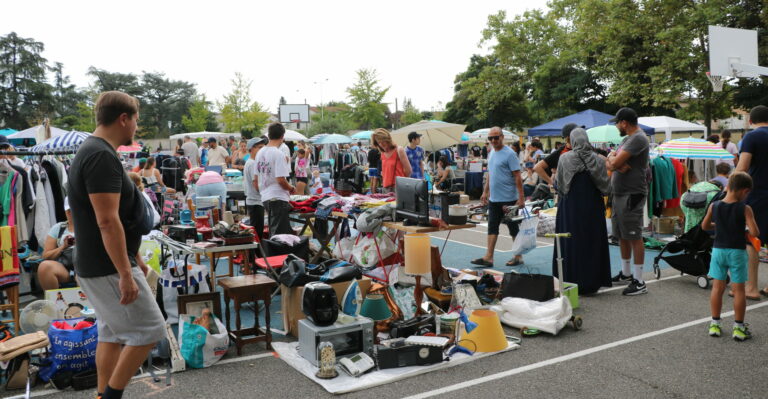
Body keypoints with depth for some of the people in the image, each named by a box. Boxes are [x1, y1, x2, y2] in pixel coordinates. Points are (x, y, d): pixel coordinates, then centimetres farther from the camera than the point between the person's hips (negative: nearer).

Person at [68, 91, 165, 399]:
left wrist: (135, 258, 23)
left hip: (97, 266, 10)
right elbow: (107, 221, -26)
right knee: (149, 330, -2)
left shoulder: (91, 152, 14)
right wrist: (126, 273, -24)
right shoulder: (103, 156, -20)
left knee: (112, 334, 16)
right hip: (108, 268, -10)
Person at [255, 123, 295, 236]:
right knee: (279, 234, -3)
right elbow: (281, 180, -21)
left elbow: (256, 178, 14)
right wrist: (291, 189, -3)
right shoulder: (279, 154, -16)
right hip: (278, 198, -8)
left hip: (265, 198, 8)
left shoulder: (260, 153, 9)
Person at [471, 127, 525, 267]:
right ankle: (488, 258, 8)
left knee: (514, 229, 4)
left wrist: (521, 198, -19)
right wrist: (485, 192, 18)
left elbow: (517, 177, -15)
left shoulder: (509, 154, -12)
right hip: (494, 198, 8)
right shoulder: (492, 153, 12)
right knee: (492, 228, 6)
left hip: (509, 199, -8)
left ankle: (518, 257, 15)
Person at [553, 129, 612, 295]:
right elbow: (606, 187, -1)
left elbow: (558, 185, -2)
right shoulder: (598, 159, -4)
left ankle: (572, 280, 9)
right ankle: (591, 283, 15)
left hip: (570, 207, -1)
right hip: (593, 207, 1)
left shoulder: (564, 159, -8)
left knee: (571, 243, 6)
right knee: (592, 243, 9)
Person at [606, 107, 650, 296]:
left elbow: (615, 163, -21)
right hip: (619, 194, 10)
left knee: (634, 237, -6)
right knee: (622, 235, 17)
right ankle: (626, 273, 31)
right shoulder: (627, 139, 18)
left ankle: (639, 281, 0)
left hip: (632, 195, -10)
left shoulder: (638, 139, -14)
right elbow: (610, 163, 10)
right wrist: (617, 163, -11)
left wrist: (614, 160, 1)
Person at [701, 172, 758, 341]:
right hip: (737, 252, -3)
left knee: (717, 287, 10)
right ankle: (738, 327, 13)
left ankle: (715, 324, 16)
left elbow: (704, 226, 10)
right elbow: (755, 232, -17)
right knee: (738, 289, 6)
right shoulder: (745, 209, -12)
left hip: (718, 250, 3)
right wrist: (744, 230, 3)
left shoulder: (714, 206, -1)